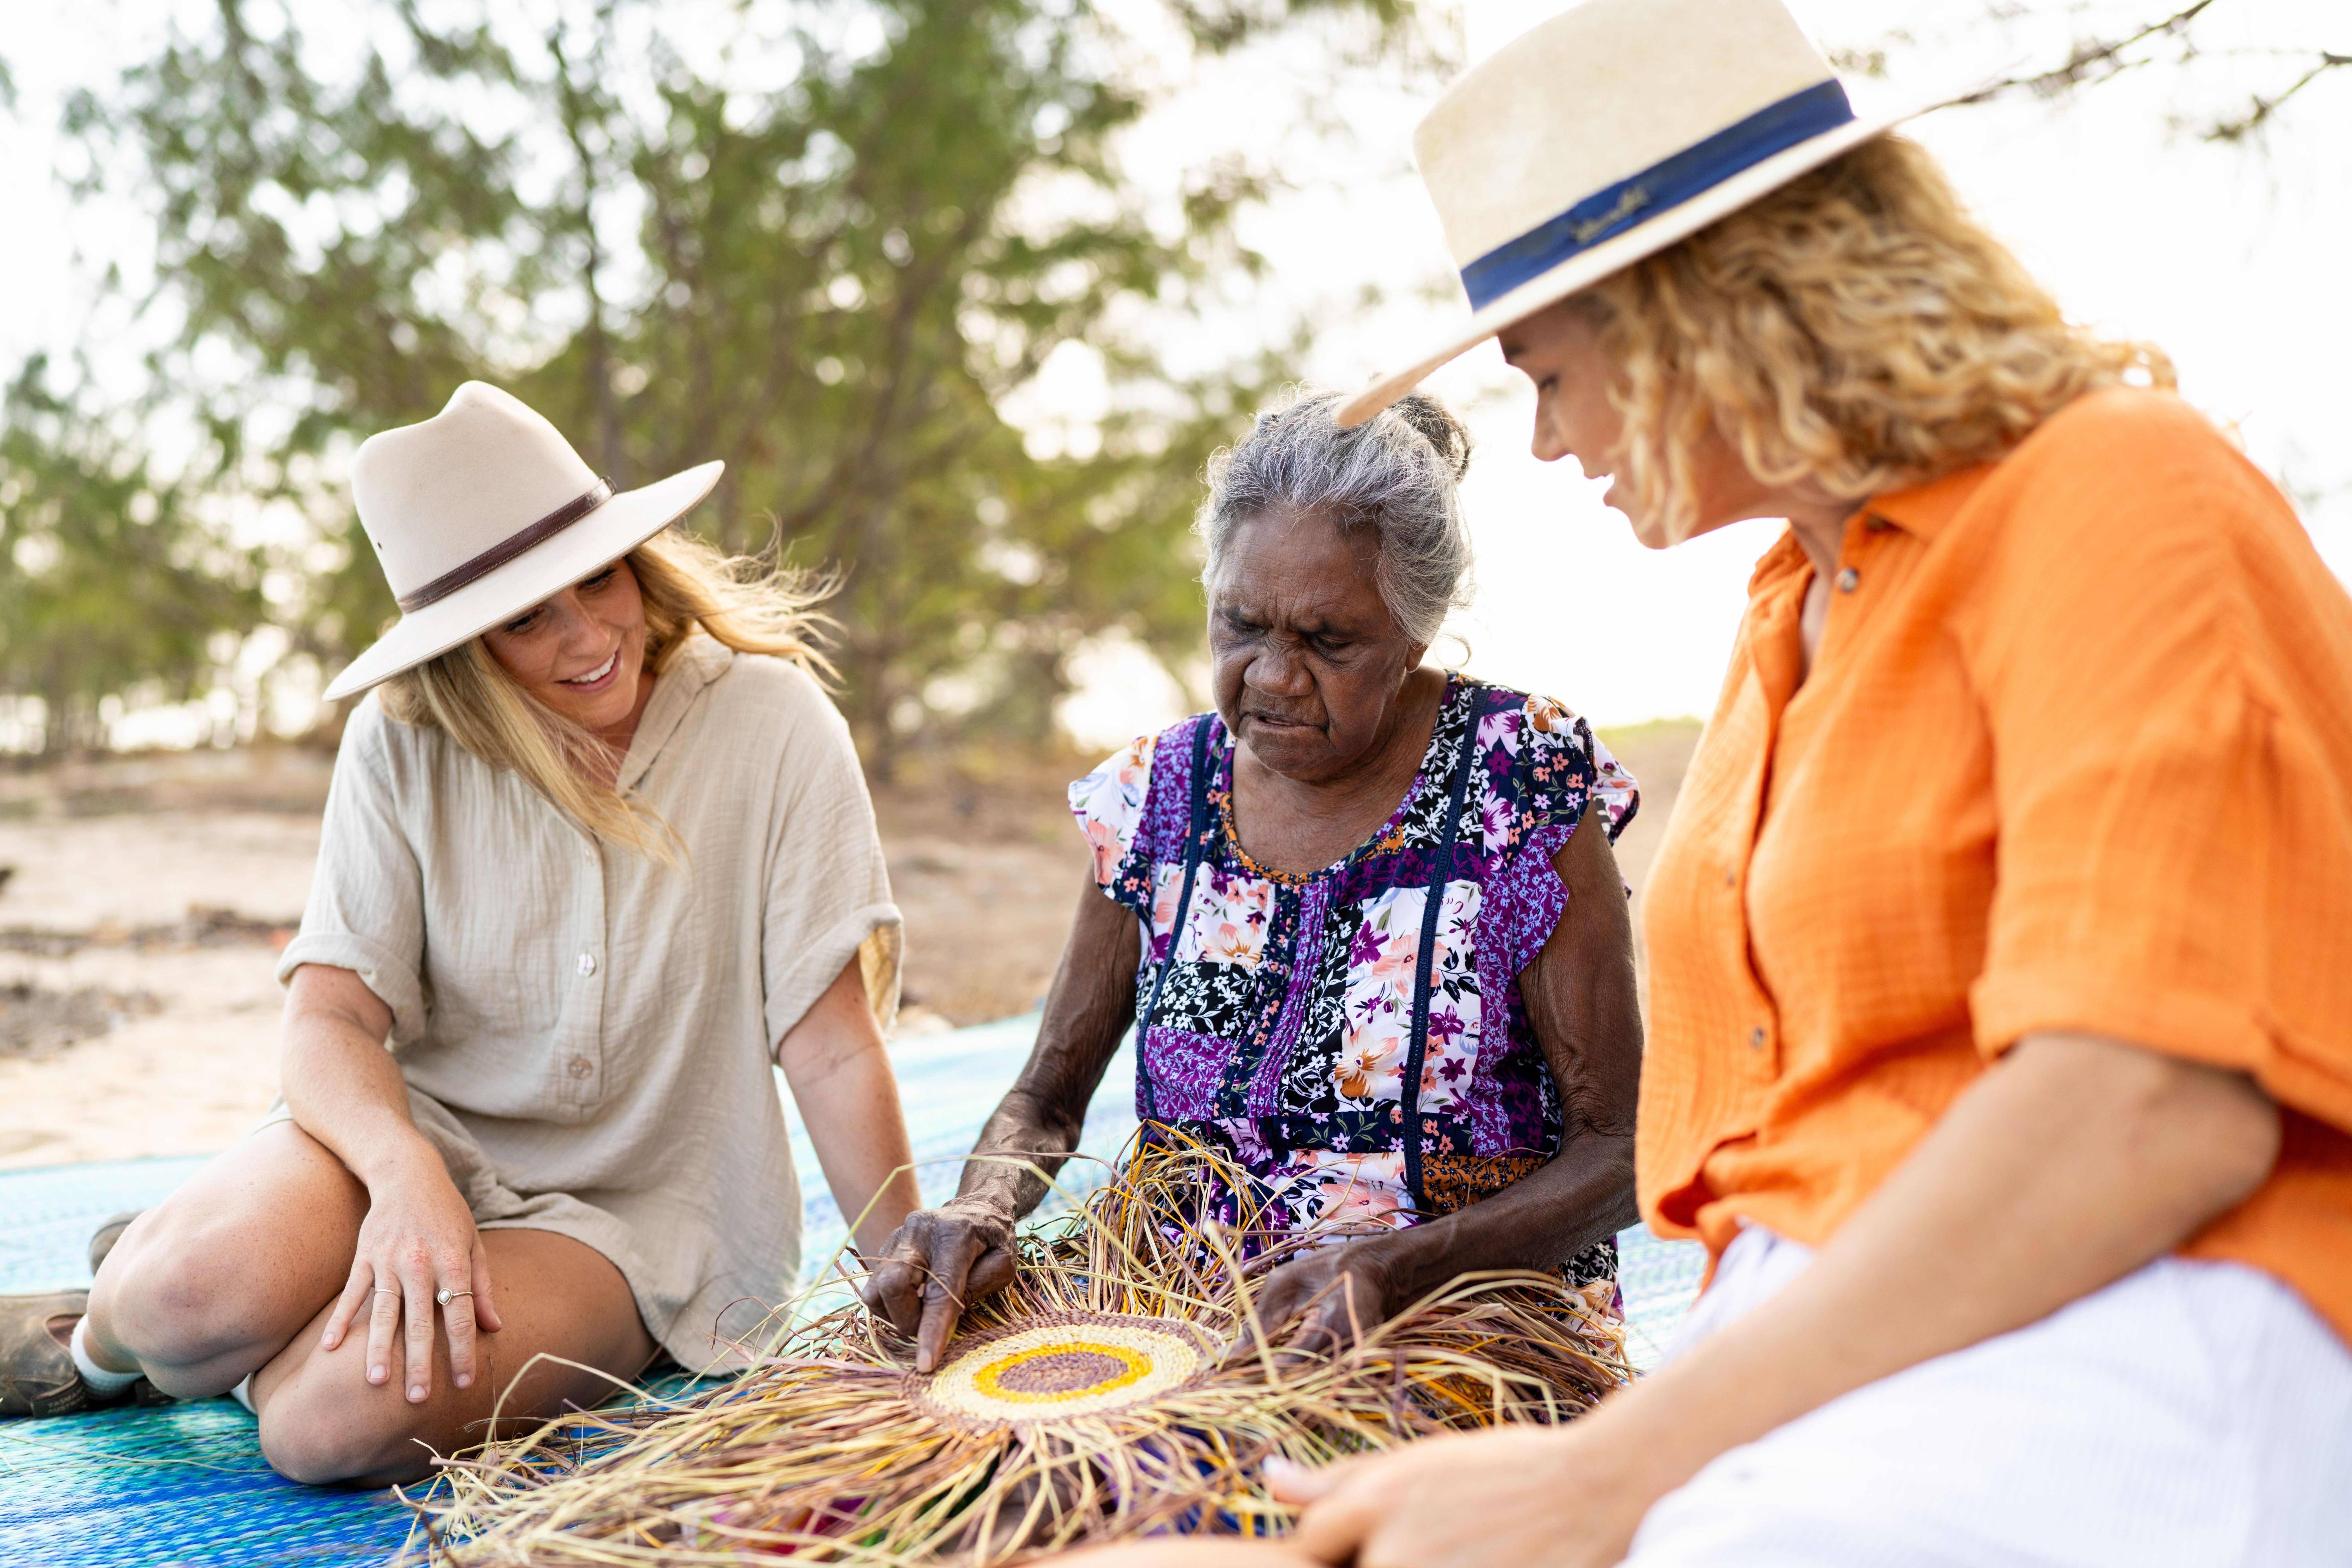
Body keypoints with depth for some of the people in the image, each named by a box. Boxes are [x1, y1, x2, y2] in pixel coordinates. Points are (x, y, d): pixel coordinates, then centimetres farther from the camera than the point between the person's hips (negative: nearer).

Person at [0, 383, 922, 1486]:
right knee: (206, 1287, -29)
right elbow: (329, 1020, -10)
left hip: (632, 1210, -2)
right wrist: (405, 1170, -31)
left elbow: (833, 1045, -12)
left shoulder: (770, 726, -12)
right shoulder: (403, 745, -5)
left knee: (338, 1416, -29)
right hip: (415, 1131, 2)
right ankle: (107, 1333, 7)